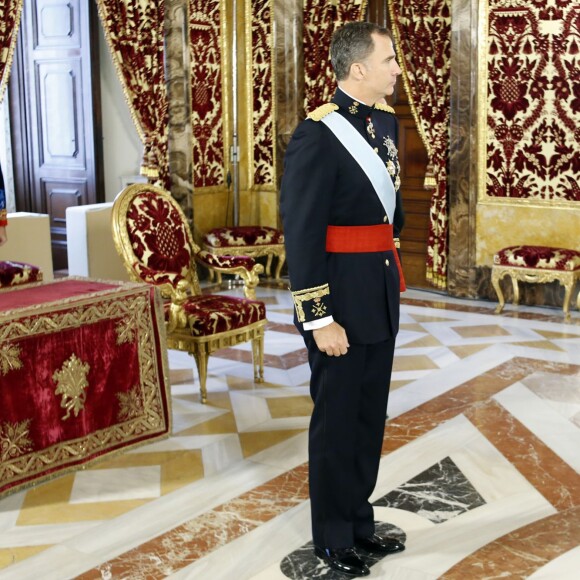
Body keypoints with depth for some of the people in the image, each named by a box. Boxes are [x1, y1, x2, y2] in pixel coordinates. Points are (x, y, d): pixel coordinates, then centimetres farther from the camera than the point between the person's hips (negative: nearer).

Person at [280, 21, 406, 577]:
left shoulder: (386, 120, 7)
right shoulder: (317, 135, -18)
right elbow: (301, 235, -19)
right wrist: (320, 320, -19)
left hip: (381, 295, 8)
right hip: (340, 300, -8)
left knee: (370, 416, 17)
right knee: (337, 420, 7)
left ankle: (359, 519, 33)